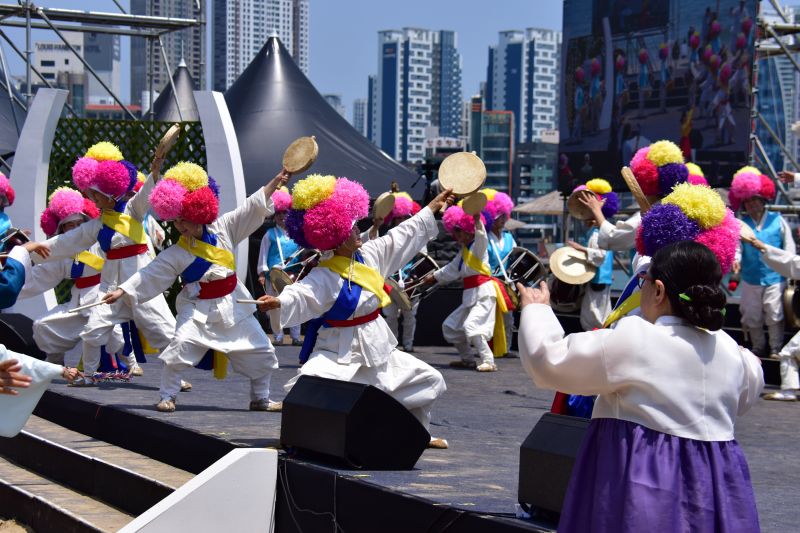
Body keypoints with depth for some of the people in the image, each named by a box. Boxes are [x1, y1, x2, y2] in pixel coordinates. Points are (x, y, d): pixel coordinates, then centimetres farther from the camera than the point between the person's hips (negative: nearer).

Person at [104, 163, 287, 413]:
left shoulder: (224, 228, -3)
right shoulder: (176, 253, -8)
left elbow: (254, 207, -1)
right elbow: (151, 275, -10)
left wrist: (276, 181, -7)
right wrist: (122, 291, -20)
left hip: (233, 305, 3)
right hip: (198, 308, -3)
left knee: (260, 352, 7)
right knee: (181, 345, -24)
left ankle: (261, 398, 25)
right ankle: (167, 395, -9)